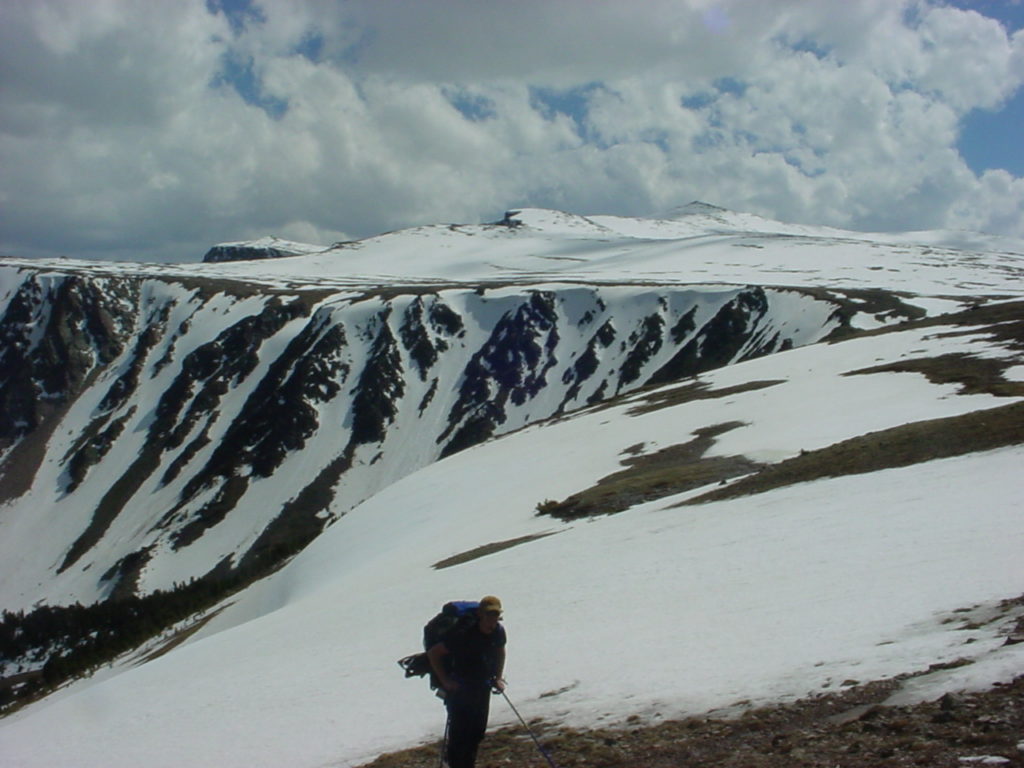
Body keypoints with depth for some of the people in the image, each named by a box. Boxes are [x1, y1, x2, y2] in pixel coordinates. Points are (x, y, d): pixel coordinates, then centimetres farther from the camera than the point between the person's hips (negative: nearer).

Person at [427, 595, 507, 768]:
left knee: (478, 731, 10)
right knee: (459, 732, -6)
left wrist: (498, 678, 10)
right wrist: (444, 681, -17)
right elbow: (433, 653, -19)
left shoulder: (498, 632, -6)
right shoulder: (464, 635, -25)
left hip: (482, 688, 6)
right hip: (459, 689, -6)